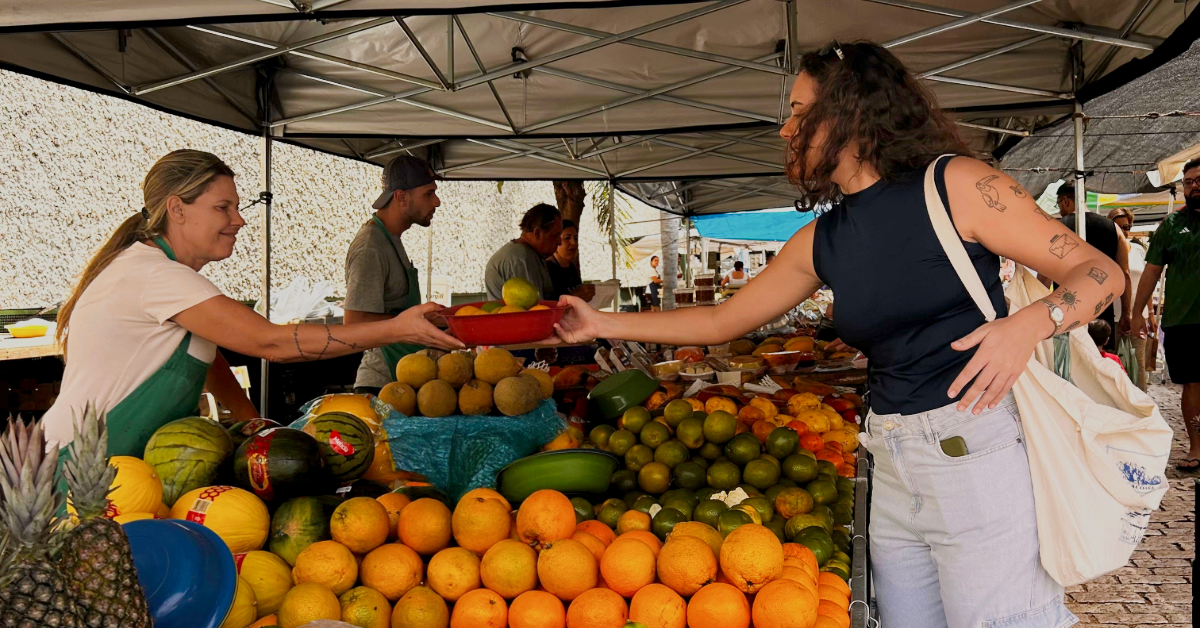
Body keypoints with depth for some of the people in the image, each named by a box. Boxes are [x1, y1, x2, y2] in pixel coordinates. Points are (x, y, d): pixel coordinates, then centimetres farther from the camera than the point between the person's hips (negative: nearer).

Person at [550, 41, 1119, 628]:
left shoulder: (955, 184, -5)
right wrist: (601, 324, 19)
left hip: (977, 448, -5)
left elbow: (1099, 271, -4)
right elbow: (722, 320, 18)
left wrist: (1029, 323, -25)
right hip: (893, 466, 6)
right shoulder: (821, 241, 11)